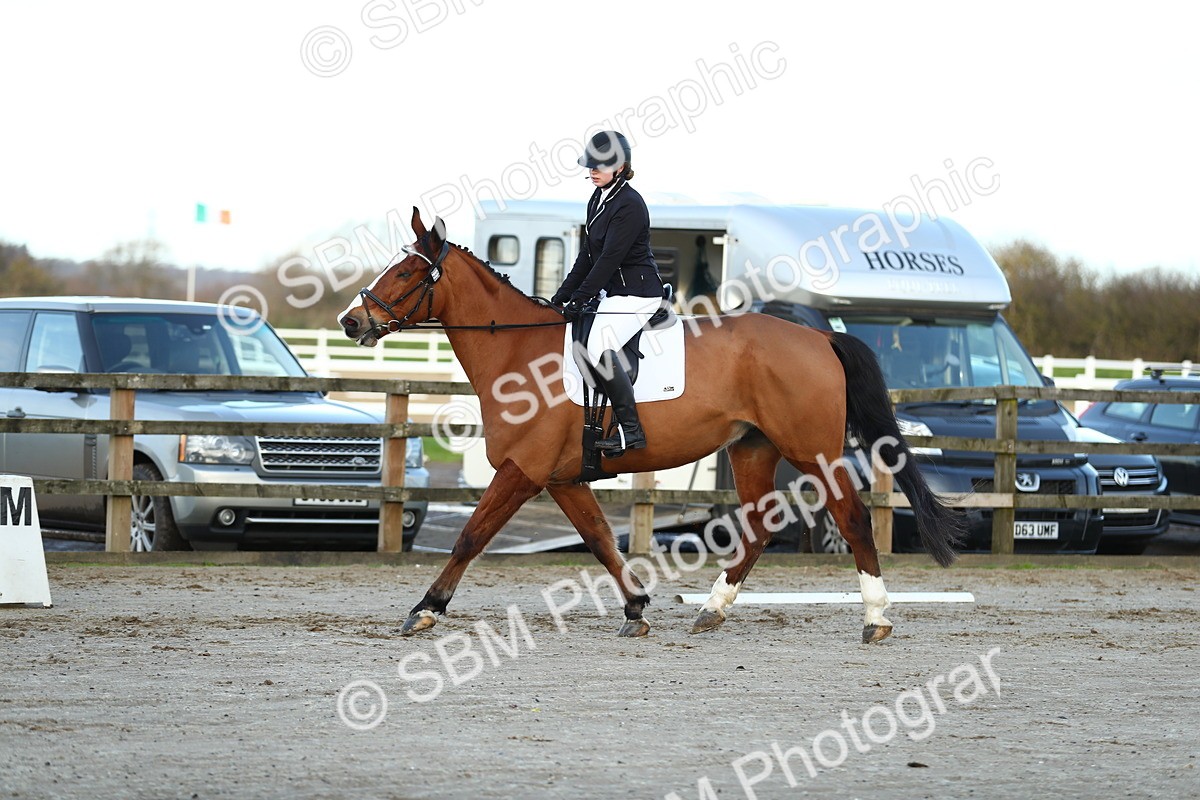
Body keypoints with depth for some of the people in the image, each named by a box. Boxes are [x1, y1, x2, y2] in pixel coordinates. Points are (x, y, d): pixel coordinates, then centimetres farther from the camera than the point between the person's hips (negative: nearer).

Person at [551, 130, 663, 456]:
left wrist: (579, 299, -22)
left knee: (600, 348, -27)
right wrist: (562, 295, 9)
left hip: (636, 292, -11)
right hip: (612, 291, 11)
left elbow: (610, 258, -22)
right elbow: (587, 255, 14)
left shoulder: (629, 205, -19)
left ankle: (630, 430, -24)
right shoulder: (598, 199, 10)